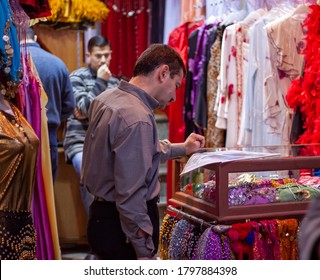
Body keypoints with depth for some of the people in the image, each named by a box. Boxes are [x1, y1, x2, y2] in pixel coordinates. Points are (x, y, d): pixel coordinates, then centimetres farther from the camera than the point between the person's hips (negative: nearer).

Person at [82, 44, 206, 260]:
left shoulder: (106, 98, 6)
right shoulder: (137, 118, -24)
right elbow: (130, 196, -26)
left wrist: (181, 149, 30)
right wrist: (146, 253, -20)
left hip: (102, 216, 10)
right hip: (122, 228, -10)